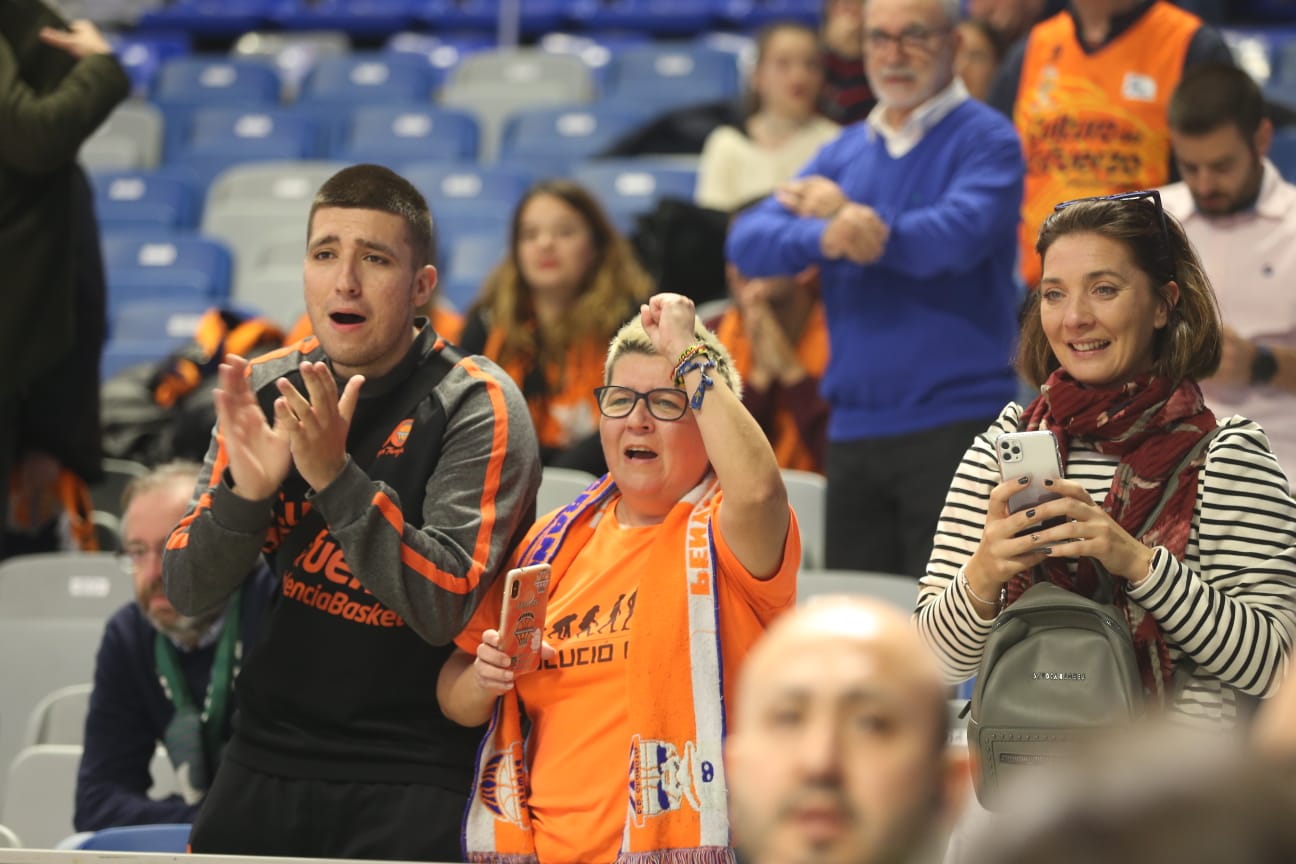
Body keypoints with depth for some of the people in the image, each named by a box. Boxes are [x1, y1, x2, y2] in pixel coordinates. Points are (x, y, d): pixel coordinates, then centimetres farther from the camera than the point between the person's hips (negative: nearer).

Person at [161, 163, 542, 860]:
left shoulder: (477, 406, -12)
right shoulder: (263, 388, 3)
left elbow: (446, 608, -22)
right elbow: (187, 595, 0)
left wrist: (335, 476, -30)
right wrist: (244, 490, -19)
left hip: (405, 780, -4)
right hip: (263, 759, 5)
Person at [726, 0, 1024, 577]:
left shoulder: (986, 140, -2)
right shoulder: (844, 153, 15)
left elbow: (958, 236, -20)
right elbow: (748, 243, 3)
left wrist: (845, 215, -6)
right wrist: (824, 237, -20)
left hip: (954, 425, -6)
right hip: (854, 429, 6)